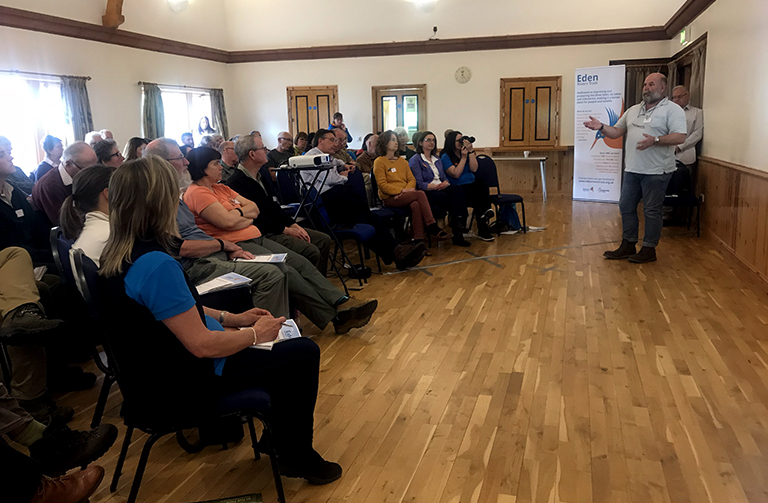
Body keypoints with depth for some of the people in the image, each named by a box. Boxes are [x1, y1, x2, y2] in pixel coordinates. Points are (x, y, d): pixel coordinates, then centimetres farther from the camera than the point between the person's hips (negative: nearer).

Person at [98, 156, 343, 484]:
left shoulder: (116, 257, 0)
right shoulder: (157, 265, -31)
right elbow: (203, 345, -28)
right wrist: (254, 334, -11)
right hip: (186, 384, -10)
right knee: (303, 353, -3)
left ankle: (279, 436, 35)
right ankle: (296, 458, 16)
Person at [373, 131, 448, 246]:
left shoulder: (402, 161, 22)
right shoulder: (379, 162, 1)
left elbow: (412, 179, 14)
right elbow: (382, 185, -8)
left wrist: (409, 189, -9)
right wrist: (402, 190, -16)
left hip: (404, 196, 5)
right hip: (389, 198, -5)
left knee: (415, 205, -32)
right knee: (420, 194, -27)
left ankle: (419, 239, -36)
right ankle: (432, 227, -25)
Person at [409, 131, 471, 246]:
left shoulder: (437, 159, 26)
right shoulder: (415, 160, 2)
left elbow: (444, 178, 19)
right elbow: (419, 184, -9)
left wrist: (445, 183, -6)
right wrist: (435, 186, -20)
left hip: (441, 189, 6)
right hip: (427, 193, -6)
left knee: (458, 189, -28)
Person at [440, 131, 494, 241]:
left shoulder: (466, 152, 16)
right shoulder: (446, 157, 0)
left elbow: (474, 169, 3)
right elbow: (456, 174, -11)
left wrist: (471, 151, -3)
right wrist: (464, 157, -10)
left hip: (472, 183, 5)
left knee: (483, 188, -29)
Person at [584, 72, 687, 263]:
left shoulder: (672, 110, -5)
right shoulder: (633, 110, 17)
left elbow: (680, 137, -15)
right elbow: (616, 132, 17)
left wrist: (655, 140, -28)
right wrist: (601, 127, -1)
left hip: (656, 172, -7)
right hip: (632, 170, 7)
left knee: (652, 211, 0)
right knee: (626, 207, 10)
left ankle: (649, 249, 10)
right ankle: (628, 246, 21)